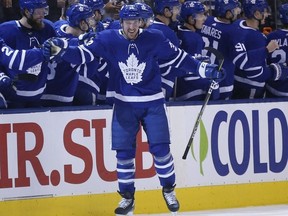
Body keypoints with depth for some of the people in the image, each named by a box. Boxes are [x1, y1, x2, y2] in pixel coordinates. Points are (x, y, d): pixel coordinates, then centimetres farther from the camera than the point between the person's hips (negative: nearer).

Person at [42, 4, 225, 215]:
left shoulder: (154, 39, -9)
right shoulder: (108, 39, -10)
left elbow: (178, 57, 0)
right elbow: (83, 54, -14)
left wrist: (204, 69, -5)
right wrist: (60, 49, -31)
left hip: (152, 102, -1)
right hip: (124, 104, 1)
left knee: (160, 148, -3)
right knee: (124, 151, 1)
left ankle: (169, 190, 18)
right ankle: (127, 196, 16)